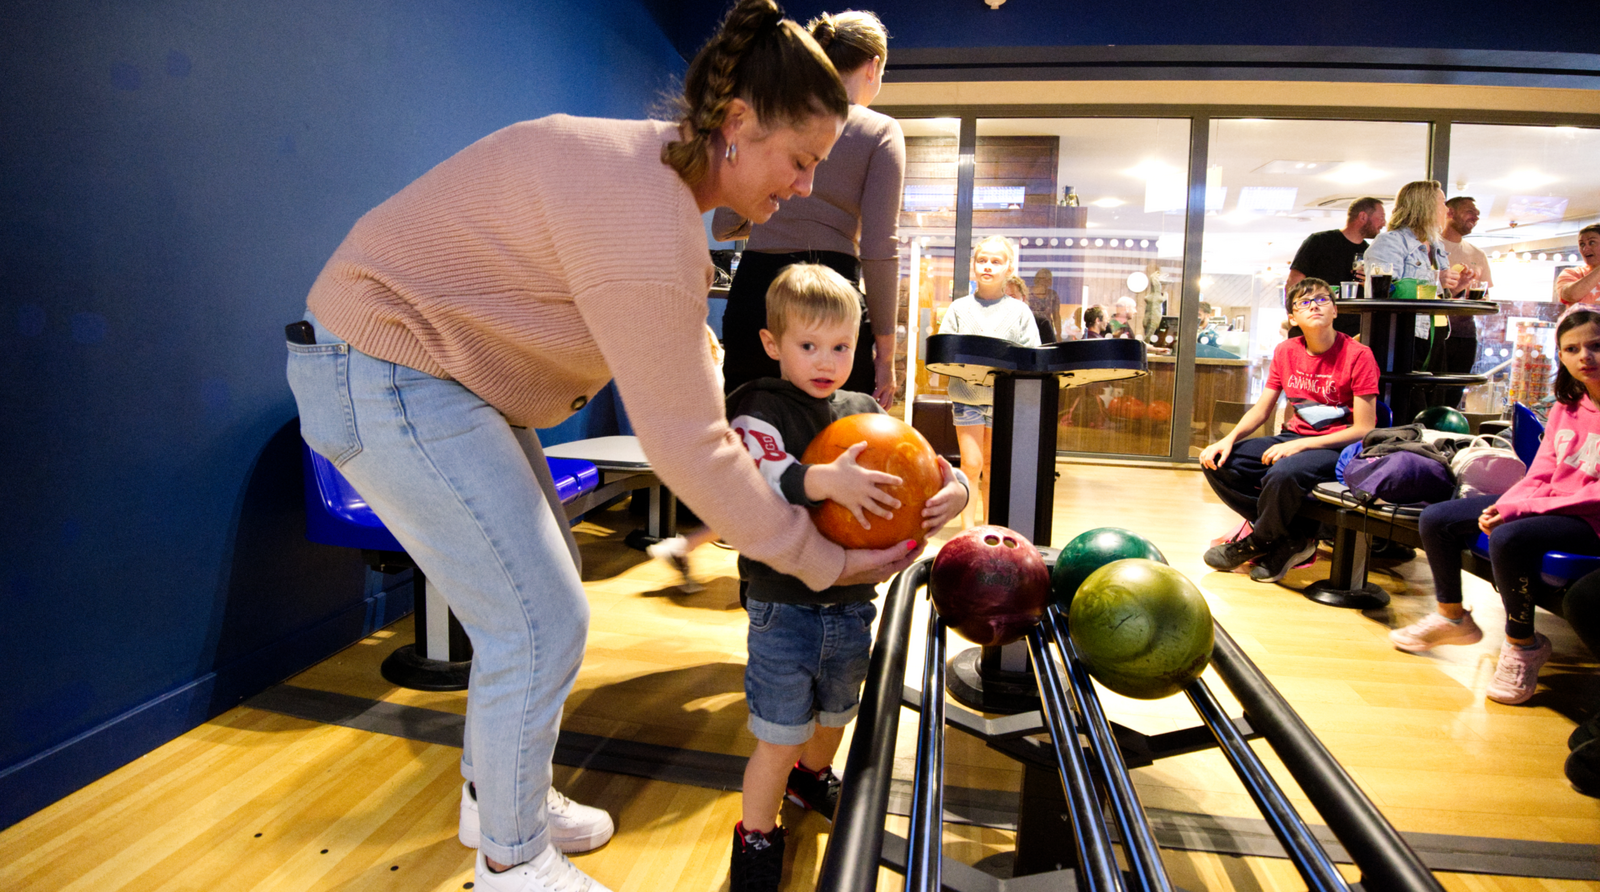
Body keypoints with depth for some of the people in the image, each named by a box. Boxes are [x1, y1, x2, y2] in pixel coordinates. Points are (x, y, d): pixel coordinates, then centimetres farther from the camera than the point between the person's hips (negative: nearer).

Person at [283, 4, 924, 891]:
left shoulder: (654, 160, 3)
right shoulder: (648, 223, -29)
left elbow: (676, 351, 12)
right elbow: (684, 445, -27)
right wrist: (823, 560, -19)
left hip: (453, 370, 10)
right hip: (387, 376, -10)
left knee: (540, 590, 16)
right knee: (540, 625, -6)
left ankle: (495, 793, 37)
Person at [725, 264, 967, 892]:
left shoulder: (866, 412, 5)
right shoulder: (760, 408, -12)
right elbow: (755, 477, -30)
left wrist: (954, 487, -18)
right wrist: (824, 481, -45)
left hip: (853, 606, 6)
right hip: (785, 610, -6)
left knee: (834, 715, 27)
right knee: (779, 737, 3)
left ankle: (812, 777, 57)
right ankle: (755, 837, 27)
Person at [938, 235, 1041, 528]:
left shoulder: (1019, 311, 7)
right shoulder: (959, 308, 5)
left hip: (1006, 400, 1)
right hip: (968, 397, -1)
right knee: (971, 466, -5)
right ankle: (967, 528, 5)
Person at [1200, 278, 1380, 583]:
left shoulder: (1357, 355, -11)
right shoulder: (1286, 352, 6)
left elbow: (1364, 429, -14)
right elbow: (1261, 409, 10)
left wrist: (1301, 444, -22)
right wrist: (1229, 439, -9)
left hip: (1339, 447, -7)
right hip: (1293, 439, 7)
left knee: (1283, 473, -38)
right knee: (1218, 462, -11)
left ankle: (1256, 543, -6)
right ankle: (1295, 537, -5)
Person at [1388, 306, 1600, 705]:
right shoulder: (1566, 406, 10)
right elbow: (1539, 475, 7)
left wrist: (1524, 507, -23)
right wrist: (1505, 506, -12)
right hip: (1544, 505, 8)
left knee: (1509, 538, -37)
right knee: (1434, 519, 1)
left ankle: (1523, 645, -15)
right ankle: (1452, 616, 18)